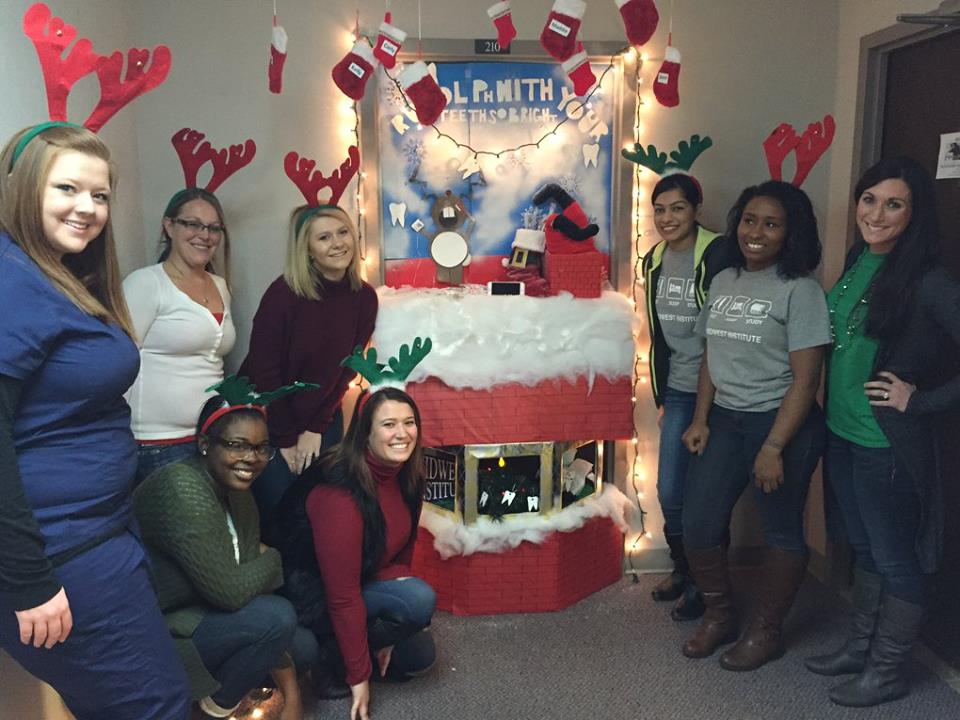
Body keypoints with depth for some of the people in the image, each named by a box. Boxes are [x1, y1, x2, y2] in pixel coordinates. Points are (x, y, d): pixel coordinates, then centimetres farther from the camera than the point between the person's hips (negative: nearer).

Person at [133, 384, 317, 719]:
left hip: (198, 616, 8)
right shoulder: (182, 491, -27)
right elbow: (230, 592, -30)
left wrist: (290, 692, -4)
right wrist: (271, 558, -8)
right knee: (275, 615, -23)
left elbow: (256, 589, -1)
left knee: (305, 647, 3)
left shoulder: (239, 495, 0)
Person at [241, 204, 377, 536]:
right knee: (277, 510, 0)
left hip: (322, 418, 4)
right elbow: (264, 370, -17)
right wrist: (287, 439, -12)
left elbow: (346, 368, -1)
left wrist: (316, 428, -4)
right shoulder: (284, 293, -20)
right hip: (266, 415, -4)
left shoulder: (364, 298, -7)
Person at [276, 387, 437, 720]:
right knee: (420, 600, -25)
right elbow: (342, 594, -28)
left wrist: (388, 634, -1)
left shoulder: (407, 477, -8)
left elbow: (401, 554, 0)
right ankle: (330, 656, -8)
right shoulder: (340, 494, -31)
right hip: (312, 595, -8)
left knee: (419, 655, 3)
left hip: (366, 581, 8)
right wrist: (359, 676, -21)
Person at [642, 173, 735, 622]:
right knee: (668, 492, 11)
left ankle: (704, 584, 25)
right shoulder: (654, 261, 7)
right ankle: (682, 568, 35)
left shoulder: (718, 255, -13)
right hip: (678, 392, 6)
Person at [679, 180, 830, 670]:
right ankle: (718, 616, 28)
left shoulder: (799, 290, -11)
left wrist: (773, 447, -18)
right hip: (725, 420, 6)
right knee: (697, 523, 5)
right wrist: (701, 420, 5)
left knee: (781, 533, 9)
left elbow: (805, 378, -14)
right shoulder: (724, 281, 8)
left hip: (782, 424, -6)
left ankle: (765, 631, 28)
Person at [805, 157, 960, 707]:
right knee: (864, 548, 21)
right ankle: (860, 647, 38)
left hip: (889, 445, -7)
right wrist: (832, 409, 9)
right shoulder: (855, 264, 5)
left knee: (896, 557, 10)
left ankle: (889, 671, 28)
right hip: (842, 434, 7)